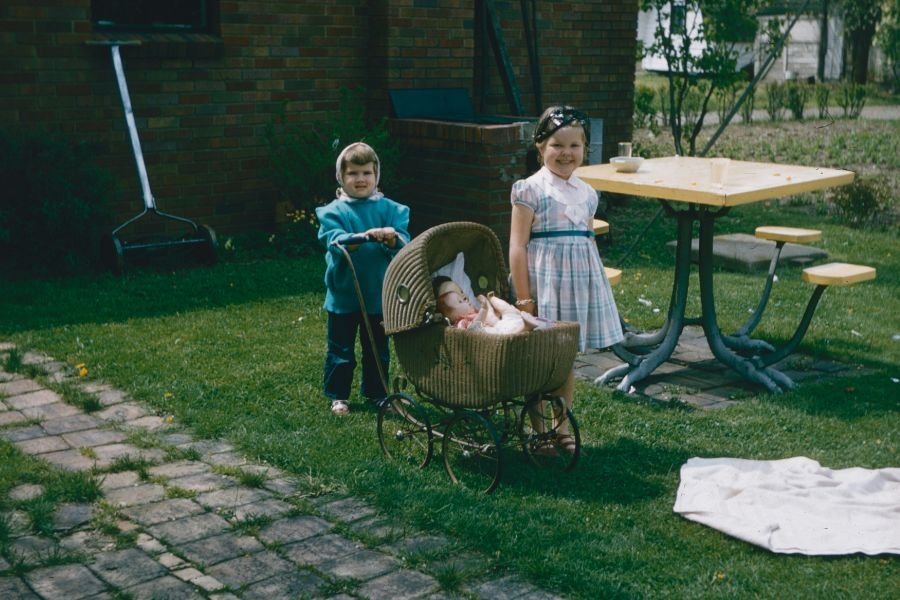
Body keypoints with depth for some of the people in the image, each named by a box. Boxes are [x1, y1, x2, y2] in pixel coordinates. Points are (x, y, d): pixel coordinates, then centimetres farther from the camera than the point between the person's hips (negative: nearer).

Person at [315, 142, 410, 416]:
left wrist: (392, 239, -32)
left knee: (378, 349, 15)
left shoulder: (390, 209, 0)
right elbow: (334, 240, -22)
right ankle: (338, 395, 22)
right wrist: (360, 238, -39)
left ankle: (375, 392, 31)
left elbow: (404, 244, -10)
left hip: (380, 294, 2)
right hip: (343, 294, -2)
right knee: (341, 349, 9)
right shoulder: (333, 211, -6)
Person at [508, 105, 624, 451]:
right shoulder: (531, 190, -8)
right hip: (544, 279, -6)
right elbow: (517, 247, -11)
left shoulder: (586, 193, 10)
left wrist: (597, 286, 14)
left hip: (580, 280, 6)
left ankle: (561, 426, 24)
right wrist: (523, 298, -15)